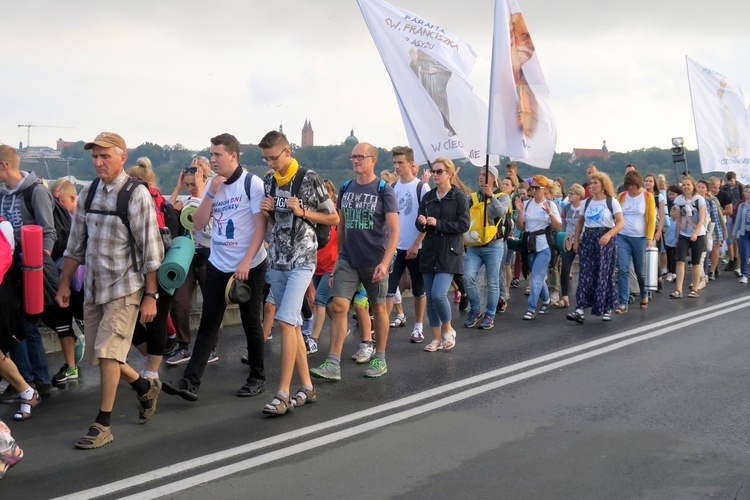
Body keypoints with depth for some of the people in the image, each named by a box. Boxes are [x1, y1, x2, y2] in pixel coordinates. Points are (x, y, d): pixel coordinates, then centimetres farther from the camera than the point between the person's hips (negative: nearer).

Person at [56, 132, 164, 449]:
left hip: (124, 287, -6)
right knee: (97, 354, 10)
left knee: (107, 352, -10)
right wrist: (64, 284, 14)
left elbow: (151, 249, -10)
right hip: (93, 288, 6)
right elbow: (76, 244, 15)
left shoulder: (137, 195, -10)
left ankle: (103, 424, 3)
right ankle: (145, 387, 34)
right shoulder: (88, 194, 7)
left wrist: (150, 296, -12)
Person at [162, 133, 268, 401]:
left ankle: (257, 378, 21)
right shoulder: (212, 184, 8)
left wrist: (245, 263, -19)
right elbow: (199, 224, 4)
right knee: (208, 325, 0)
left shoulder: (252, 183, -9)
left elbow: (261, 226, -13)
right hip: (217, 266, 5)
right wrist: (211, 194, -9)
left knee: (251, 324, 6)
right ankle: (190, 382, -4)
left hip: (249, 267, -5)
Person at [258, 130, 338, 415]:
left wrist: (303, 212, -14)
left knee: (285, 322, -16)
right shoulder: (269, 181, 10)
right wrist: (266, 212, -1)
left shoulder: (309, 179, -8)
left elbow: (334, 218, -2)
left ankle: (283, 394, -13)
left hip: (302, 261, -7)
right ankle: (307, 388, 18)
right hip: (276, 261, 7)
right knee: (293, 324, 9)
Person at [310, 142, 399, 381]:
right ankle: (333, 364, -6)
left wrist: (385, 263, -20)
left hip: (374, 262, -3)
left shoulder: (384, 191, -7)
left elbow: (394, 231, -11)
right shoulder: (346, 189, 7)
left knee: (378, 308, 9)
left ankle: (380, 359, 24)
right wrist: (339, 256, 15)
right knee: (338, 307, -7)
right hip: (348, 260, 4)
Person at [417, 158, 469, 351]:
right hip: (429, 251, 5)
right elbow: (420, 226, 11)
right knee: (430, 298, 5)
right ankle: (437, 339, 16)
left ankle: (448, 330, 7)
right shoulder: (428, 197, 11)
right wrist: (422, 222, -13)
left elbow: (464, 225, -10)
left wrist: (438, 223, -16)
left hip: (449, 253, -5)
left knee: (438, 294, -17)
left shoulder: (459, 196, -3)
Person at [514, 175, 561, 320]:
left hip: (544, 246, -5)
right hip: (530, 245, 5)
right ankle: (546, 300, 37)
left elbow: (558, 228, -7)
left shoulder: (550, 205, -3)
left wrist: (550, 213, -20)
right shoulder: (527, 204, 6)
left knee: (536, 277, -13)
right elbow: (521, 227, 7)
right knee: (538, 277, 15)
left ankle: (531, 308, -10)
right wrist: (519, 212, -8)